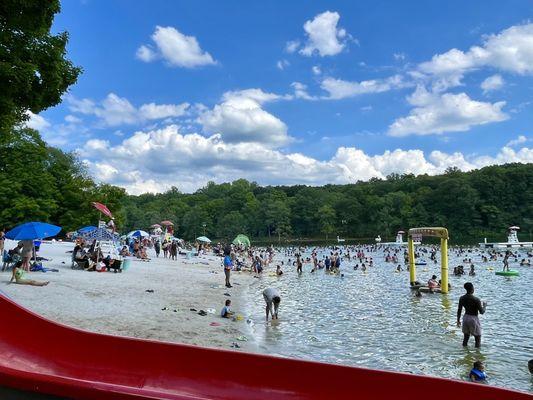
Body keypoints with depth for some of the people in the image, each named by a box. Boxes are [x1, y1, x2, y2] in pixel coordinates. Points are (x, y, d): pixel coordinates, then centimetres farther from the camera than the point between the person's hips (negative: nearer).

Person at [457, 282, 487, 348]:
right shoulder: (476, 300, -20)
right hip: (474, 319, -6)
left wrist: (458, 320, 15)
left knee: (466, 336, 19)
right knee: (477, 337, 9)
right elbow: (482, 312, -13)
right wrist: (484, 305, 7)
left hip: (465, 318, 6)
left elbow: (459, 310, 4)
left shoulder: (462, 298, -3)